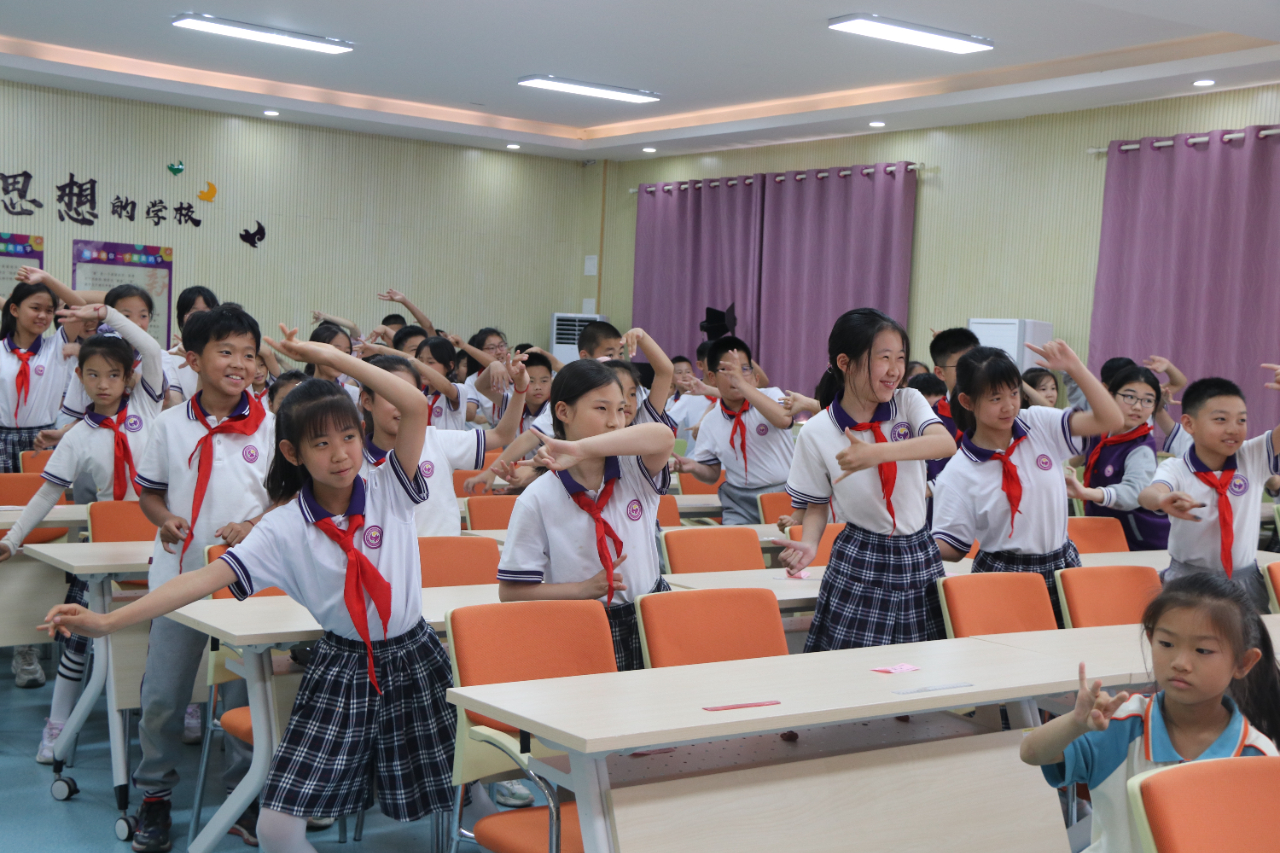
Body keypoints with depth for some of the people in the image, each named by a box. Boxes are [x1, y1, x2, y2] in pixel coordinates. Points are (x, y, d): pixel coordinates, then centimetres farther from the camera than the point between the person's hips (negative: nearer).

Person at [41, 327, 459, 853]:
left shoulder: (389, 488, -6)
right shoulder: (285, 529, -7)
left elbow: (416, 406, -20)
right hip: (342, 667, 0)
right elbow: (211, 575, -14)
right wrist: (108, 621, -23)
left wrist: (331, 356, -21)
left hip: (413, 657, 0)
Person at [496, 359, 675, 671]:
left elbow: (663, 436, -26)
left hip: (650, 620, 2)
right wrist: (584, 589, -16)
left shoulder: (635, 472, -1)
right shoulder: (537, 501, -8)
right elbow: (510, 591, -7)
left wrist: (581, 449, -37)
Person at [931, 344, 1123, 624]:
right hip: (1001, 579, -3)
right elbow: (952, 546, -5)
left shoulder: (1040, 425, -1)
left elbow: (1111, 420, -7)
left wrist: (1074, 367, -14)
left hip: (1061, 569, 3)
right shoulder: (958, 474, -9)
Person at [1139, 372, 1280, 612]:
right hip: (1189, 580, -3)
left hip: (1245, 579, 3)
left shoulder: (1255, 457, -2)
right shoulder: (1175, 469, -13)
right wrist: (1164, 501, -59)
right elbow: (1148, 494, -33)